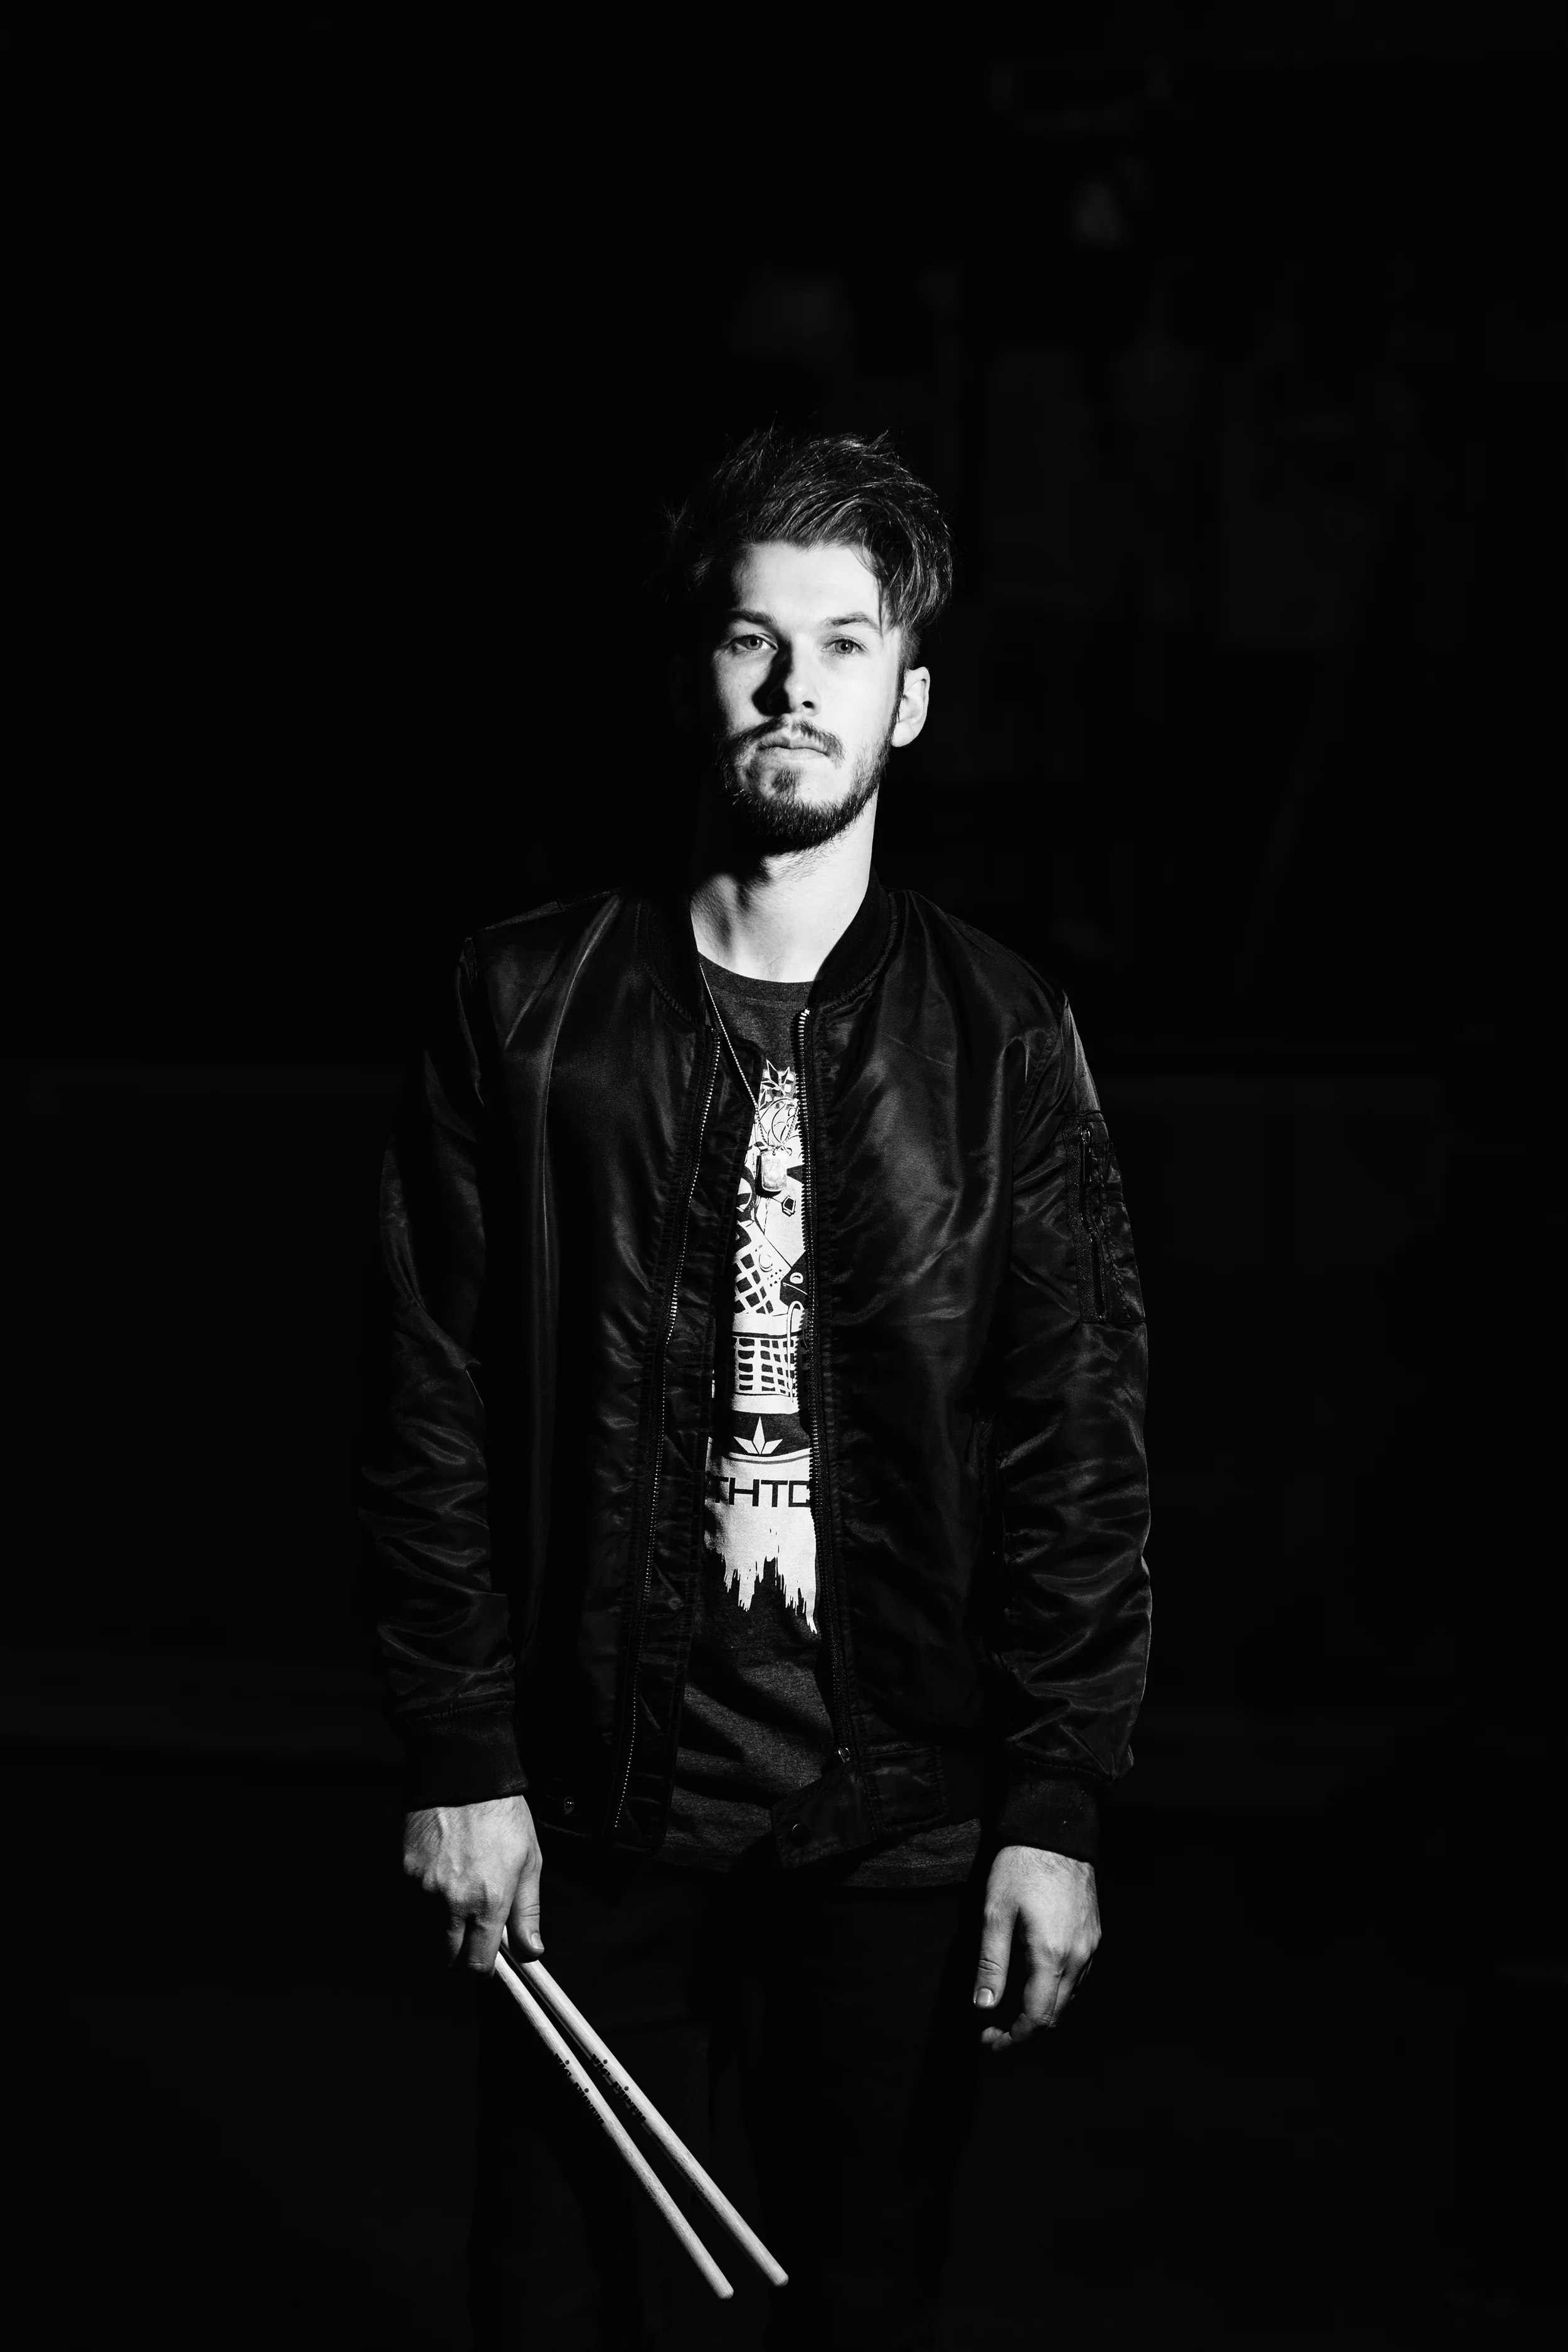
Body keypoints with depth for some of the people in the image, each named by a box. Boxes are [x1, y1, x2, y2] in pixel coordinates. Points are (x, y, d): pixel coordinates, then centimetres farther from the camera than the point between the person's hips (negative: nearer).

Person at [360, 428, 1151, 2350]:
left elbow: (1077, 1445, 0)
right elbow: (435, 1407, 1)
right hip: (597, 1816, 0)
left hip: (906, 1830, 0)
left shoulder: (1000, 1039, 2)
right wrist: (460, 1758, -4)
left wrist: (1059, 1810, -5)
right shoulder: (528, 1010, 1)